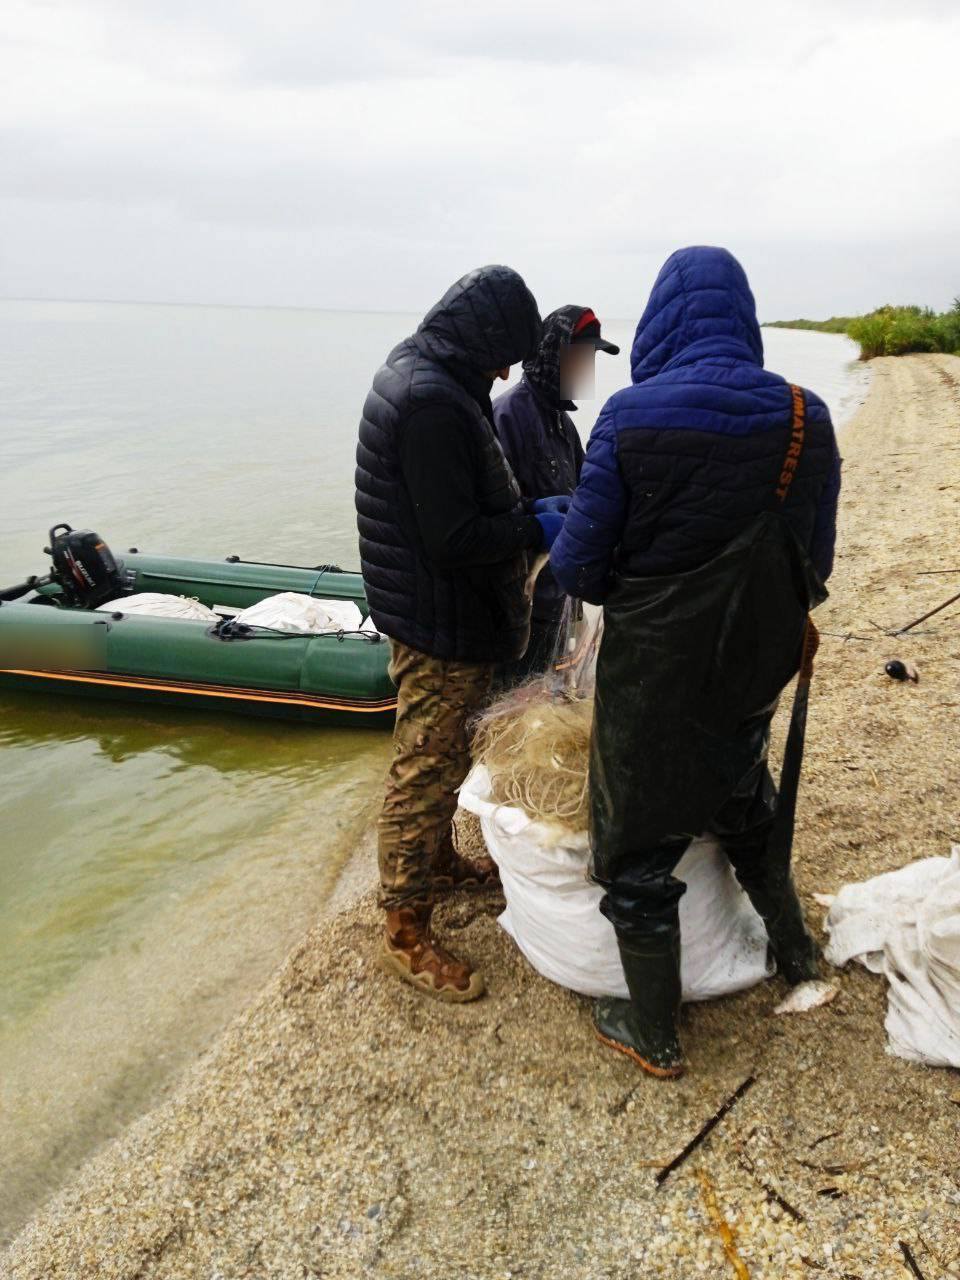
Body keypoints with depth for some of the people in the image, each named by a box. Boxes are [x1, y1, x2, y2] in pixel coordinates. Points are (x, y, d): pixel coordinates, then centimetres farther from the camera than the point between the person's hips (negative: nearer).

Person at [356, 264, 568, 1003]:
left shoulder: (416, 375, 8)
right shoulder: (436, 405, -26)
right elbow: (456, 539, -28)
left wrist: (525, 513, 7)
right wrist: (538, 528, -15)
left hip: (440, 614, 10)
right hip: (441, 628, -10)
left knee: (445, 756, 25)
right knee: (425, 771, 2)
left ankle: (438, 860, 46)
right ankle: (406, 930, 18)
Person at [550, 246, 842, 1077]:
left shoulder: (630, 419, -19)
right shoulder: (806, 417, -6)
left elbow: (580, 570, -14)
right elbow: (816, 563, 3)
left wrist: (563, 543, 9)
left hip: (654, 675, -5)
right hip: (756, 668, 5)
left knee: (639, 851, 14)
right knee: (745, 807, 32)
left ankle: (654, 1039, 29)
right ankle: (796, 954, 50)